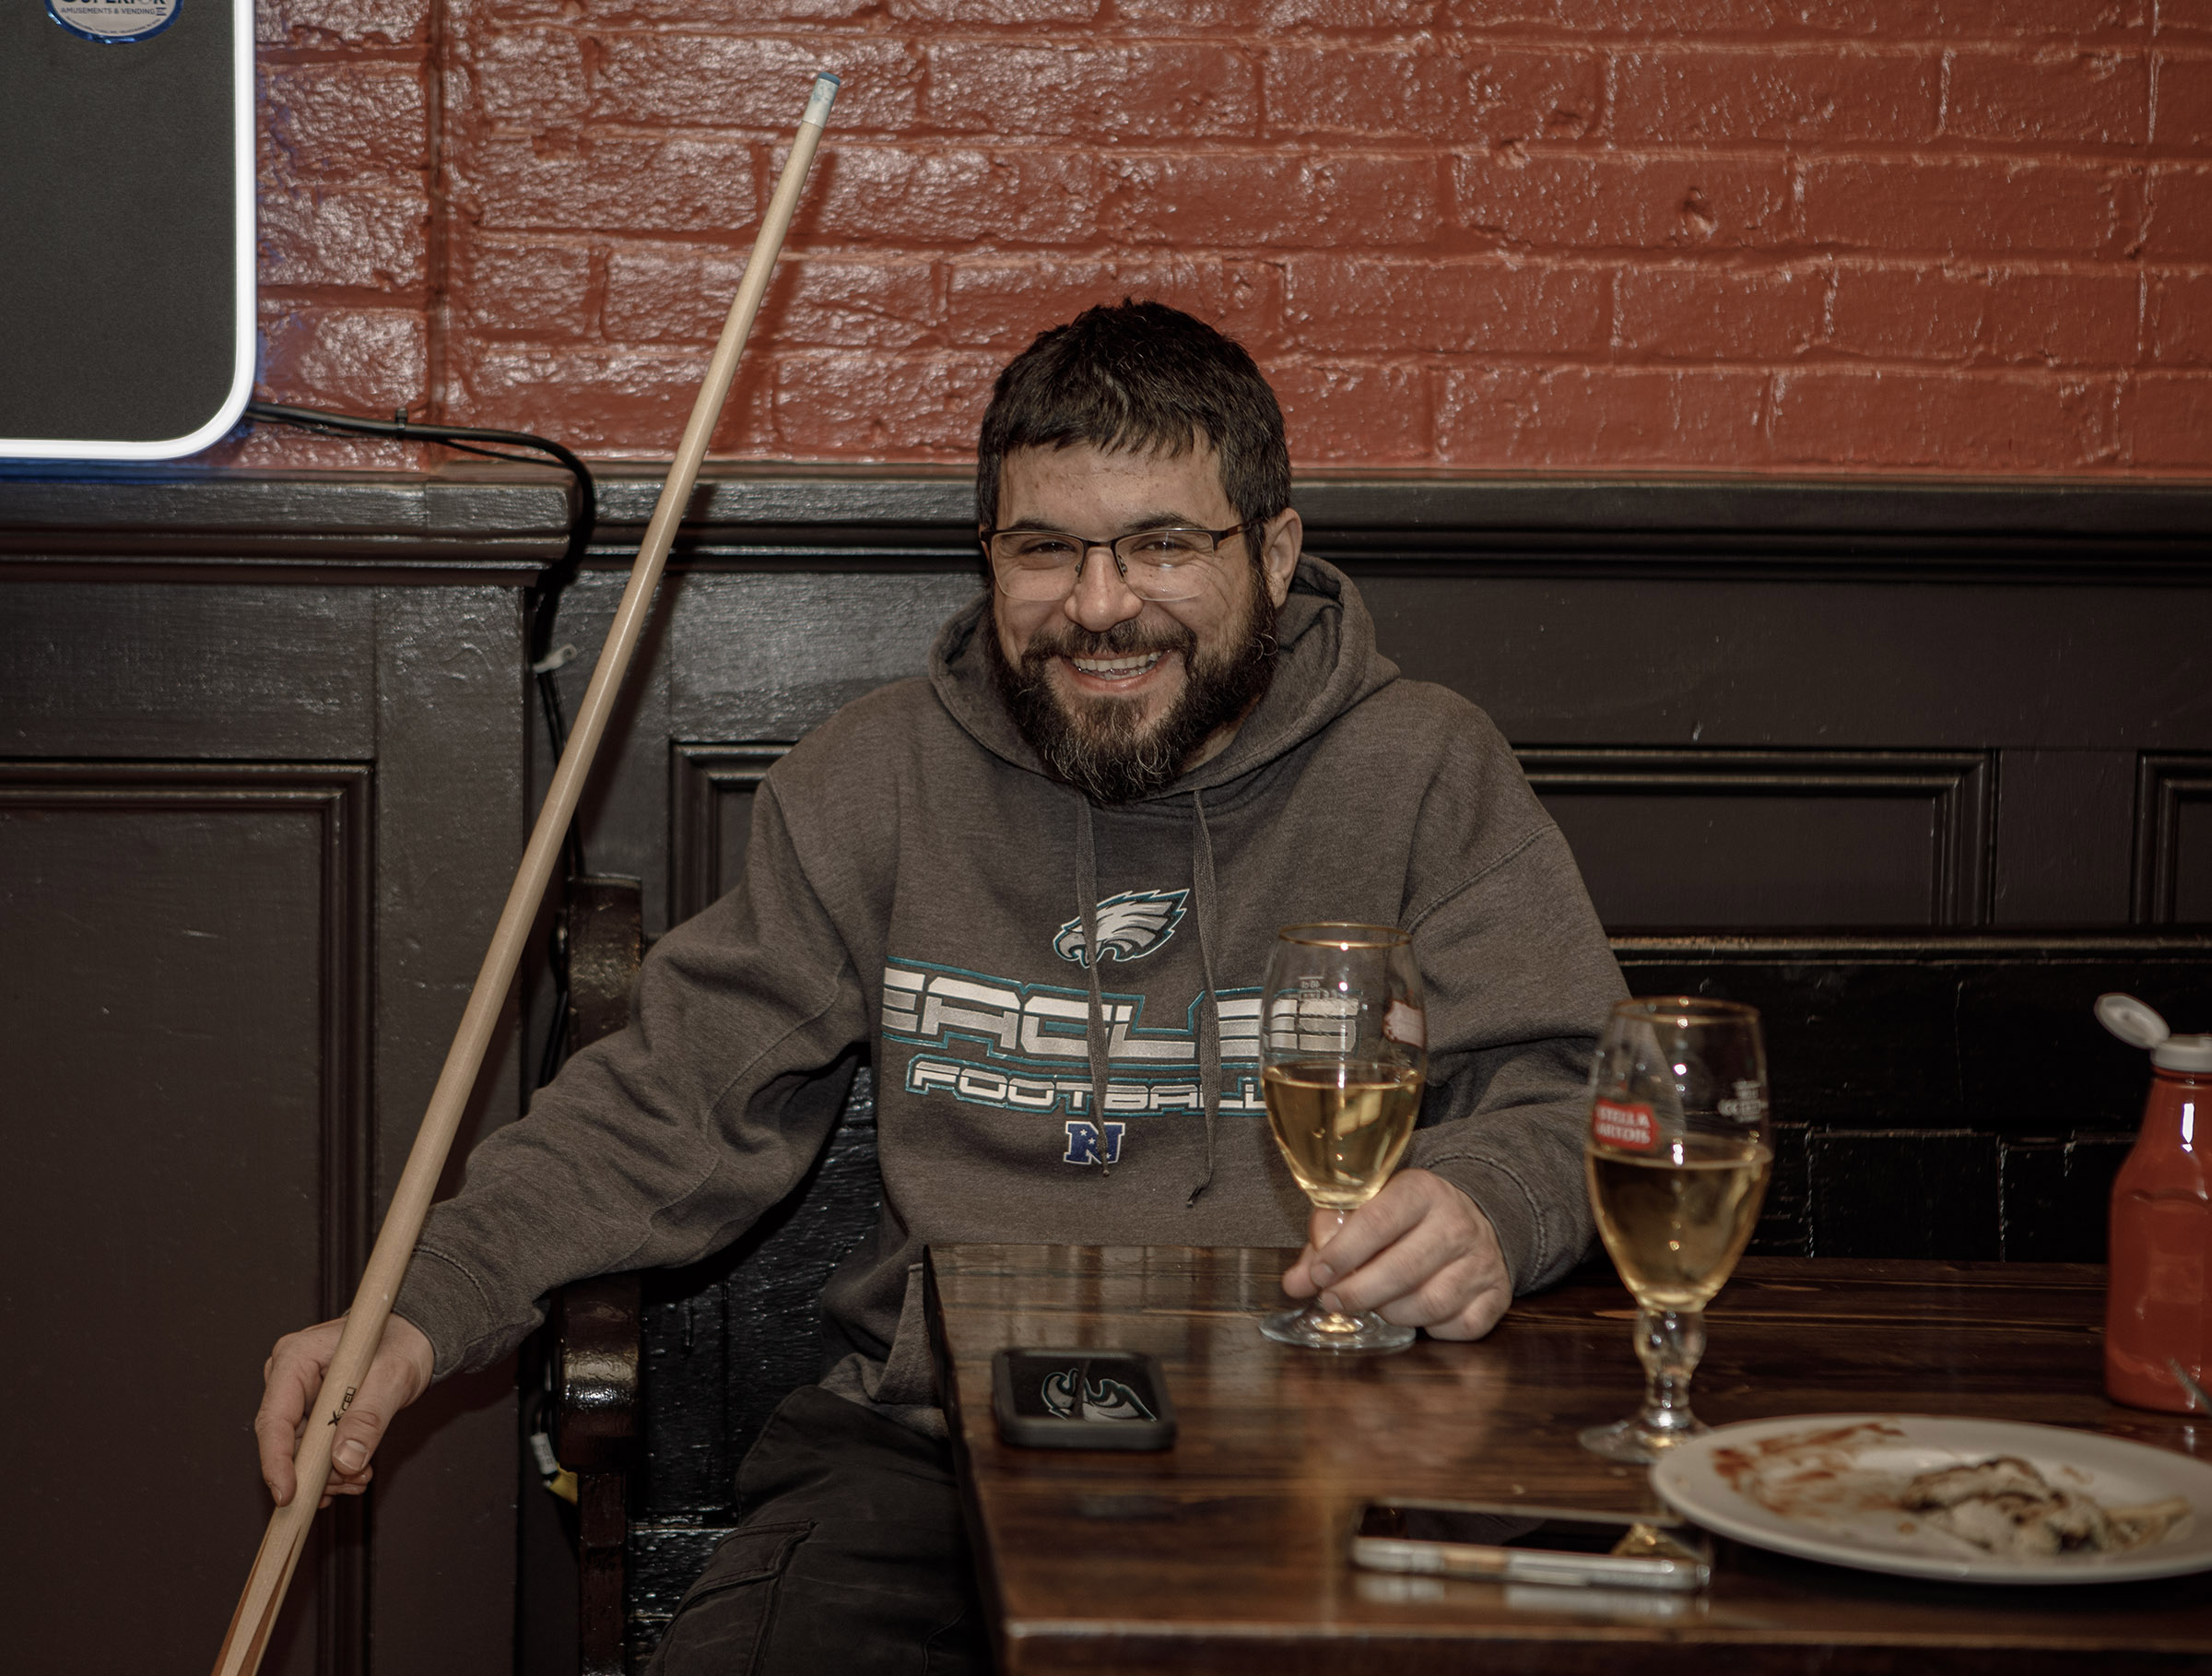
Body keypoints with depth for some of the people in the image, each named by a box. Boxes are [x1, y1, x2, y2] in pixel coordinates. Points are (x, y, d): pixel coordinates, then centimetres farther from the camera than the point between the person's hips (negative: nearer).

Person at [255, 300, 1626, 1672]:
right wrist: (426, 1310, -5)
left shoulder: (1429, 774, 4)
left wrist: (1485, 1207, -26)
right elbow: (674, 1103, 10)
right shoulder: (880, 780, 10)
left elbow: (1563, 1096, 0)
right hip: (928, 1444, 2)